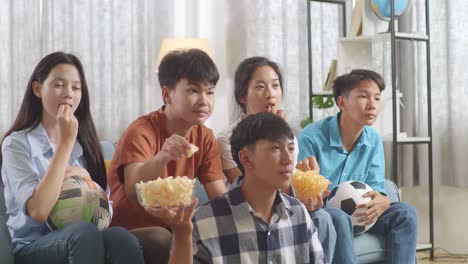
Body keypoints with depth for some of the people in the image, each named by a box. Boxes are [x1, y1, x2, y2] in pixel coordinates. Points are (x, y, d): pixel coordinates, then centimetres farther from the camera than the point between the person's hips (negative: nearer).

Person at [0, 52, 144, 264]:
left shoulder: (83, 141, 16)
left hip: (82, 239, 4)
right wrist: (65, 142, -14)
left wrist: (85, 176, -5)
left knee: (120, 238, -32)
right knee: (85, 233, -38)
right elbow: (39, 211, -17)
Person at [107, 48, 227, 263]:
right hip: (128, 233, -5)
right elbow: (134, 193, -34)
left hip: (173, 229, 5)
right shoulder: (141, 132, -17)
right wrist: (162, 157, -53)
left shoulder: (205, 138, 2)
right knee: (161, 239, -34)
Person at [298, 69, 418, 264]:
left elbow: (376, 187, -3)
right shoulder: (311, 138, -19)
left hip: (354, 215, 6)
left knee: (405, 212, -13)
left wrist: (383, 201, -27)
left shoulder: (374, 140, 0)